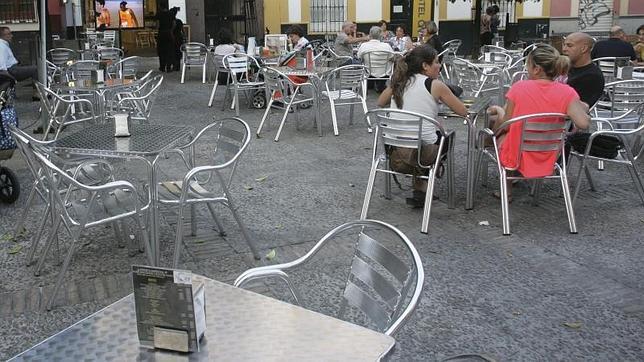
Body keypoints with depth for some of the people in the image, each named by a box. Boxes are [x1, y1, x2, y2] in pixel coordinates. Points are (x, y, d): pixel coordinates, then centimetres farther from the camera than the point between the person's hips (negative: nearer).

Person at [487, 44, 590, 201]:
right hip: (548, 161, 3)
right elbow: (583, 123, -23)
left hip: (516, 159, -3)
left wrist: (498, 110, 10)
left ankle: (507, 189, 38)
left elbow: (506, 124, -12)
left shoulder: (519, 87, -18)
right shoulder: (567, 93, -14)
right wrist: (583, 108, -1)